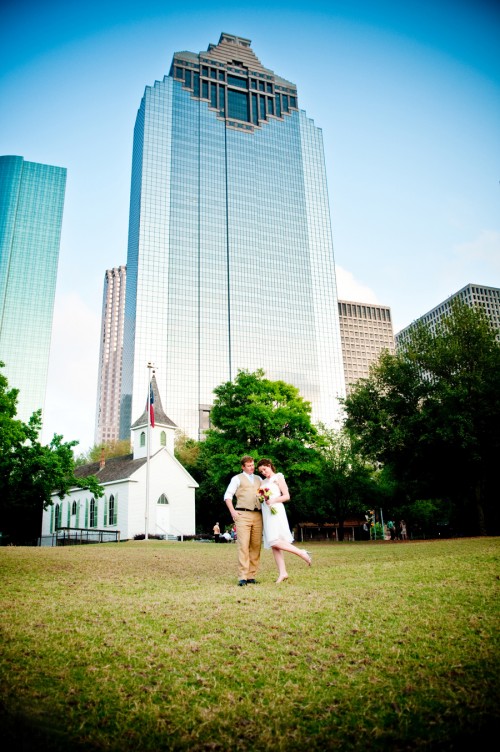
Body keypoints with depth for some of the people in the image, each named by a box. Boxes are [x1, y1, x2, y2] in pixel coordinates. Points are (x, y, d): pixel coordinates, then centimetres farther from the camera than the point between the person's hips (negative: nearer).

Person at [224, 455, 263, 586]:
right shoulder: (237, 478, 10)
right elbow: (227, 496, 4)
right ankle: (242, 577, -9)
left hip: (257, 515, 4)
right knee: (243, 545, -11)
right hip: (243, 515, -4)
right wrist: (232, 511, -8)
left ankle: (251, 576, 7)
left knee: (256, 546, 1)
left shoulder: (258, 479, 23)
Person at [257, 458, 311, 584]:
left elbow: (287, 496, -4)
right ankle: (282, 572, 1)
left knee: (275, 542, -19)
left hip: (276, 511, -7)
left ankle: (302, 553, -9)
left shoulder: (278, 477, 3)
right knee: (273, 545, 1)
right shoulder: (262, 482, 20)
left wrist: (274, 500, -17)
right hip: (266, 513, 7)